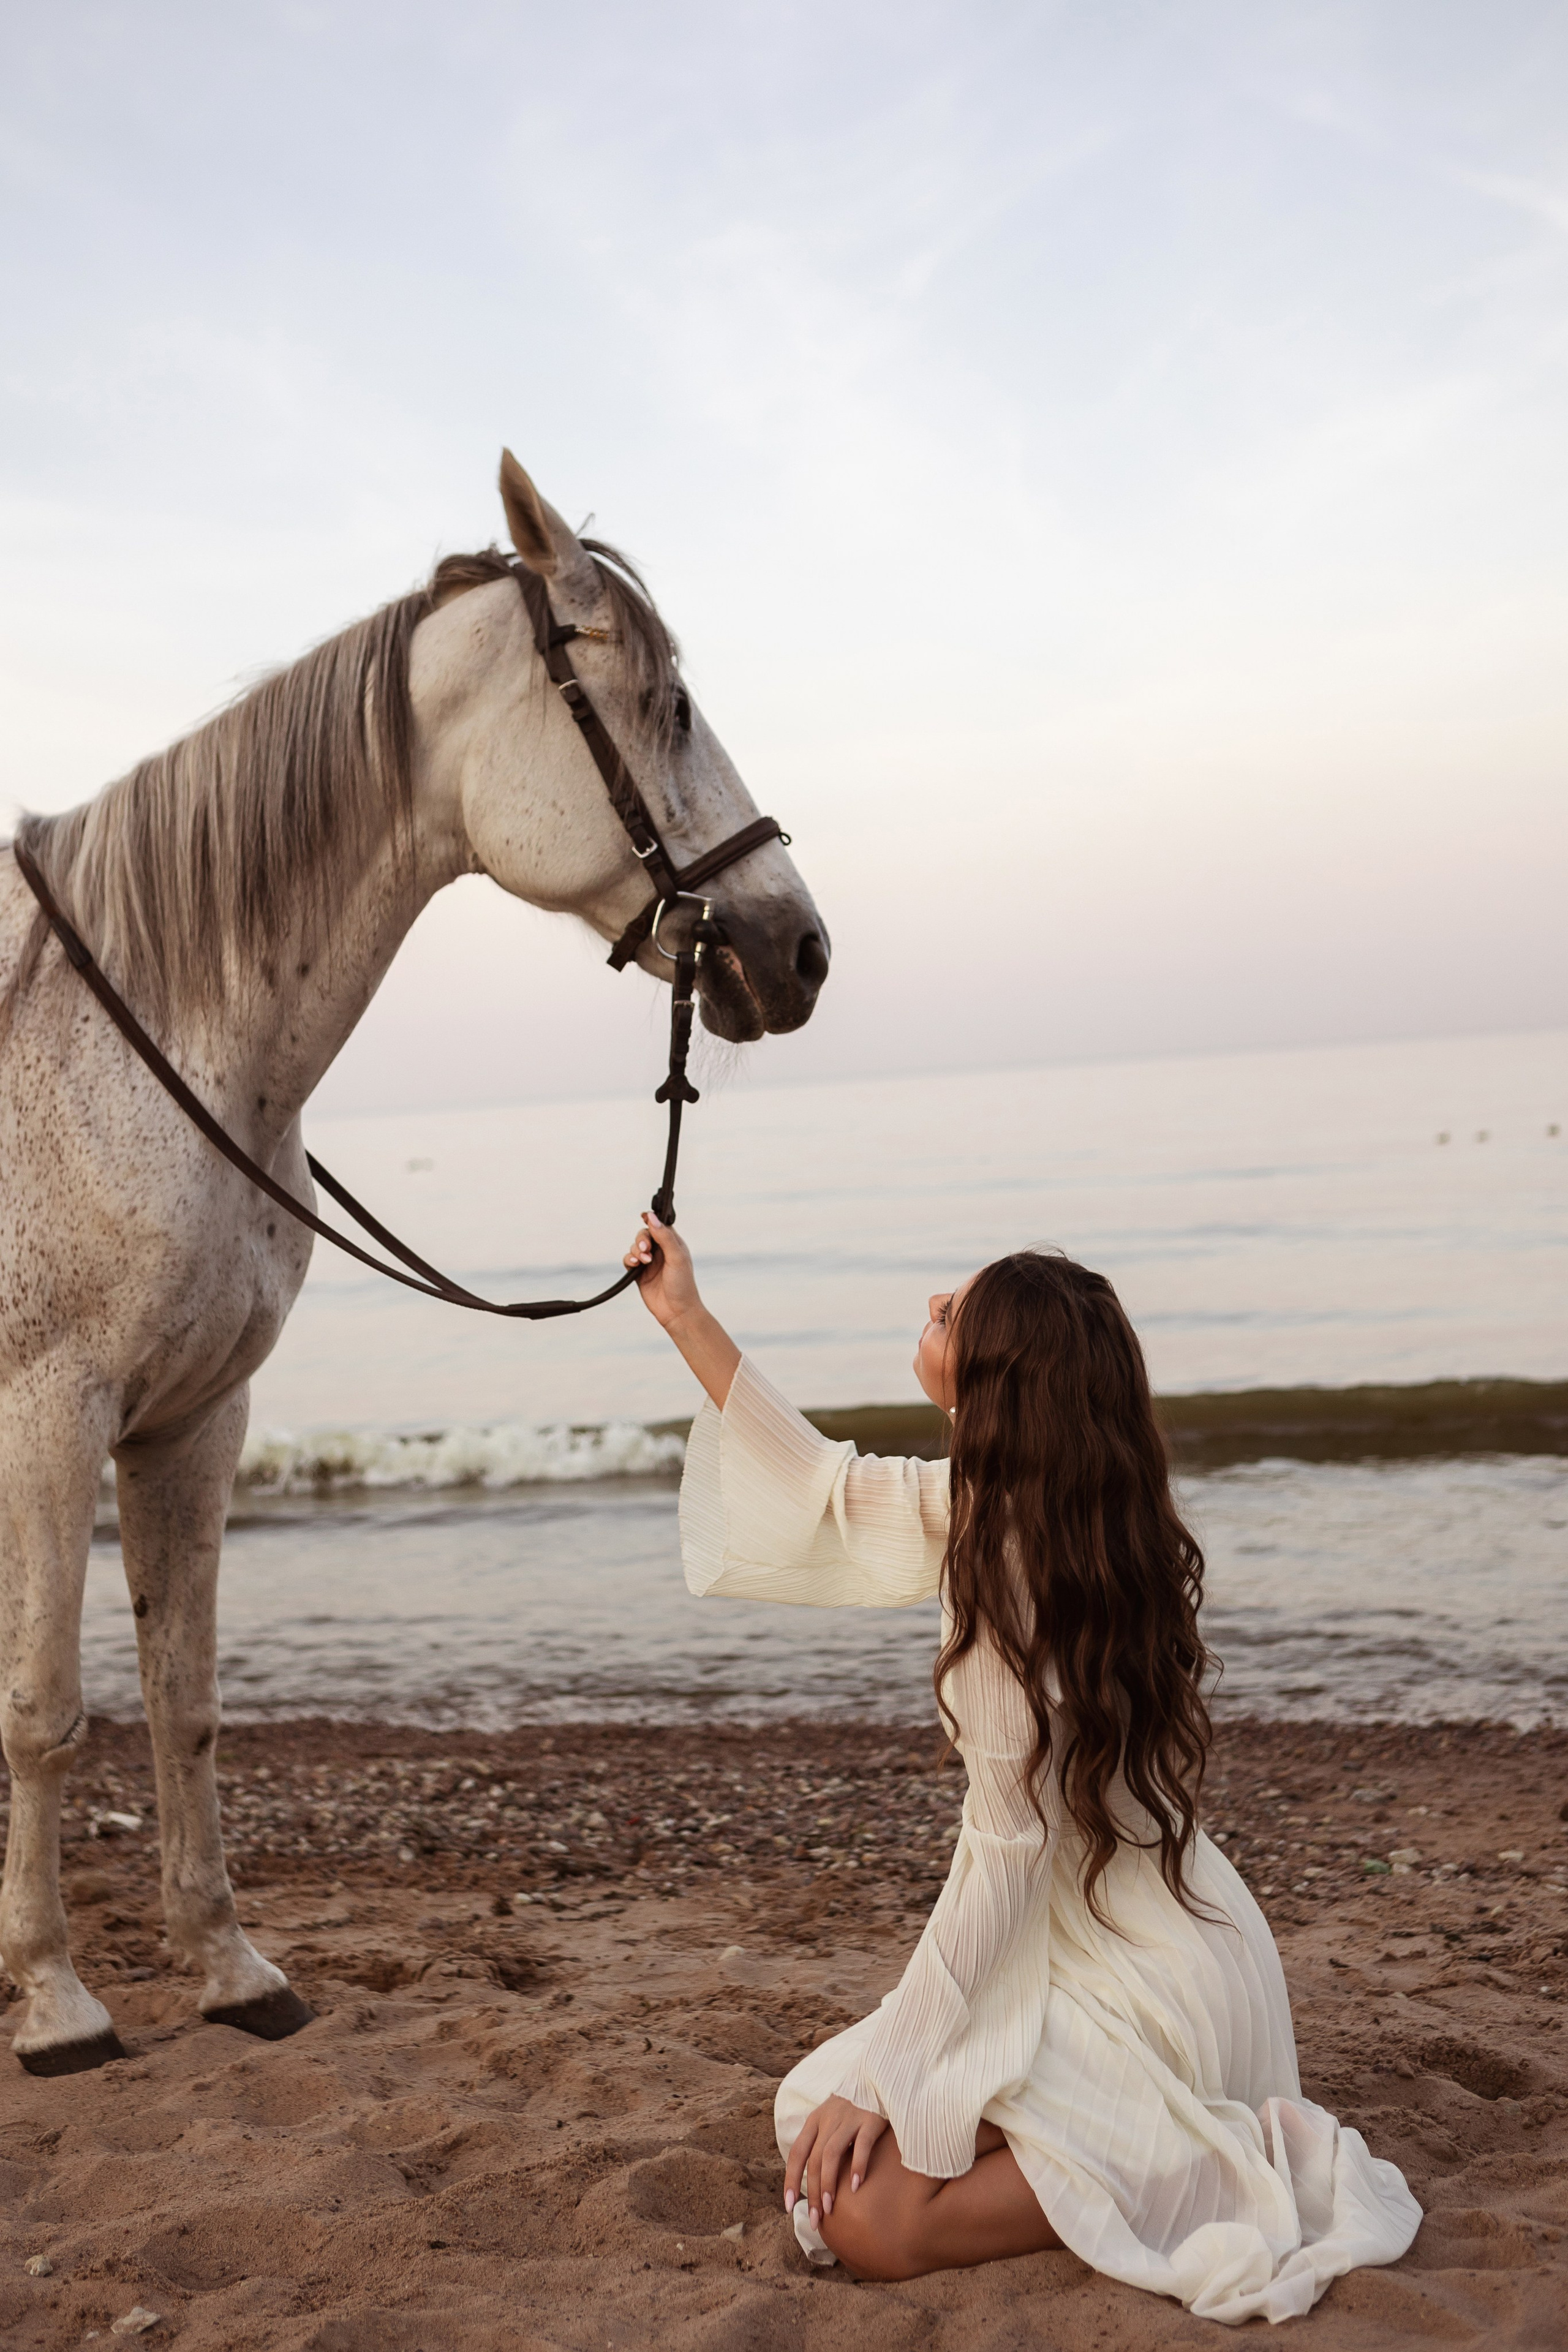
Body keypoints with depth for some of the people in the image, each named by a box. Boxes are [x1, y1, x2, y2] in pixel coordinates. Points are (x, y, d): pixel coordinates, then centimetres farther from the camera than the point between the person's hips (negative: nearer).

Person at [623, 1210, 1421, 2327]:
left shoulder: (1017, 1563, -25)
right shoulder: (999, 1503, 1)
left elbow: (1006, 1855, -23)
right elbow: (829, 1485, 16)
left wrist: (883, 2078, -16)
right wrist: (687, 1317, 18)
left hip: (1145, 2000, -9)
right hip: (1139, 1953, 9)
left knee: (863, 2214, -15)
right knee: (817, 2097, 16)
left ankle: (1224, 2171, -5)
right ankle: (1219, 2143, 14)